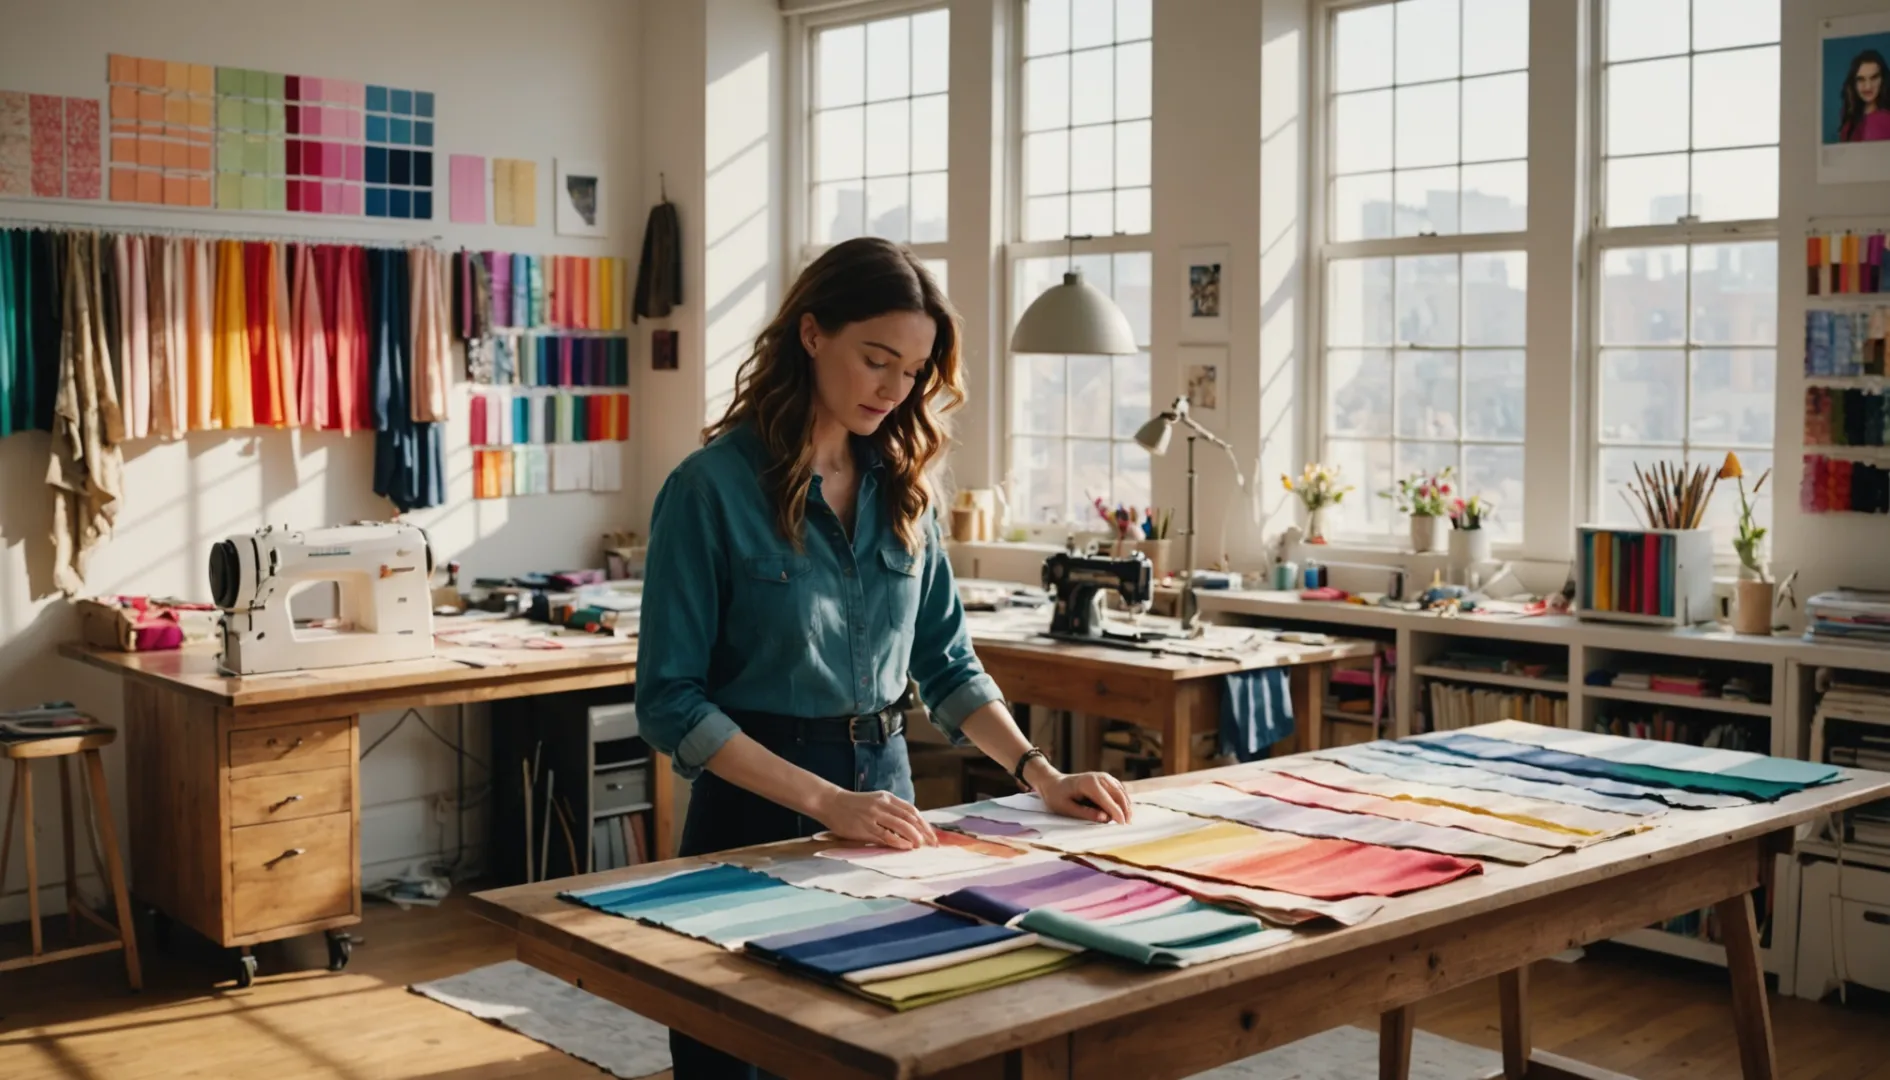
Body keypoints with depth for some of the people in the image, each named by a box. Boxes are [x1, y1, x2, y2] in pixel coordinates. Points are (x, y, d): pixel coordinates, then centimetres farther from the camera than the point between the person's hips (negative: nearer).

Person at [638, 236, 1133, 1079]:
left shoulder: (904, 485, 2)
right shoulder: (713, 487, -15)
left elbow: (945, 661, 9)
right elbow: (670, 699, -16)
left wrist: (1038, 773, -4)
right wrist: (823, 801, -23)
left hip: (884, 787, 5)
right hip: (760, 806, -5)